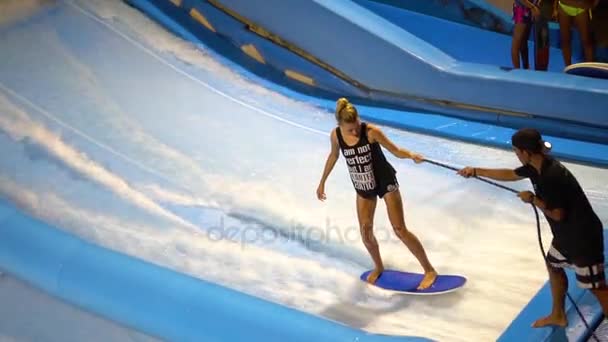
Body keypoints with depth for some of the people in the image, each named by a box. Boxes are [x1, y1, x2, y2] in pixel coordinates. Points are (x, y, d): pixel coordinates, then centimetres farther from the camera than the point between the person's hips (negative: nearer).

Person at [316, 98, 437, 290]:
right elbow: (333, 156, 7)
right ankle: (378, 267, 34)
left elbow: (396, 150, -19)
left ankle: (429, 270, 7)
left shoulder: (371, 132, -25)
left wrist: (411, 155, -40)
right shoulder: (336, 135, -14)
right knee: (366, 233, 6)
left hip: (386, 183, -4)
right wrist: (322, 182, 15)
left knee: (400, 230, -5)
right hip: (362, 188, 4)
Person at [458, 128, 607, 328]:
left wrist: (532, 199, -12)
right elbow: (510, 174, 16)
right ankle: (558, 315, 45)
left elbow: (557, 214, -26)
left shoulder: (551, 176, -31)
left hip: (582, 236, -10)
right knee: (553, 266, 27)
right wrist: (476, 171, 20)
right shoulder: (537, 165, -2)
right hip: (565, 233, 10)